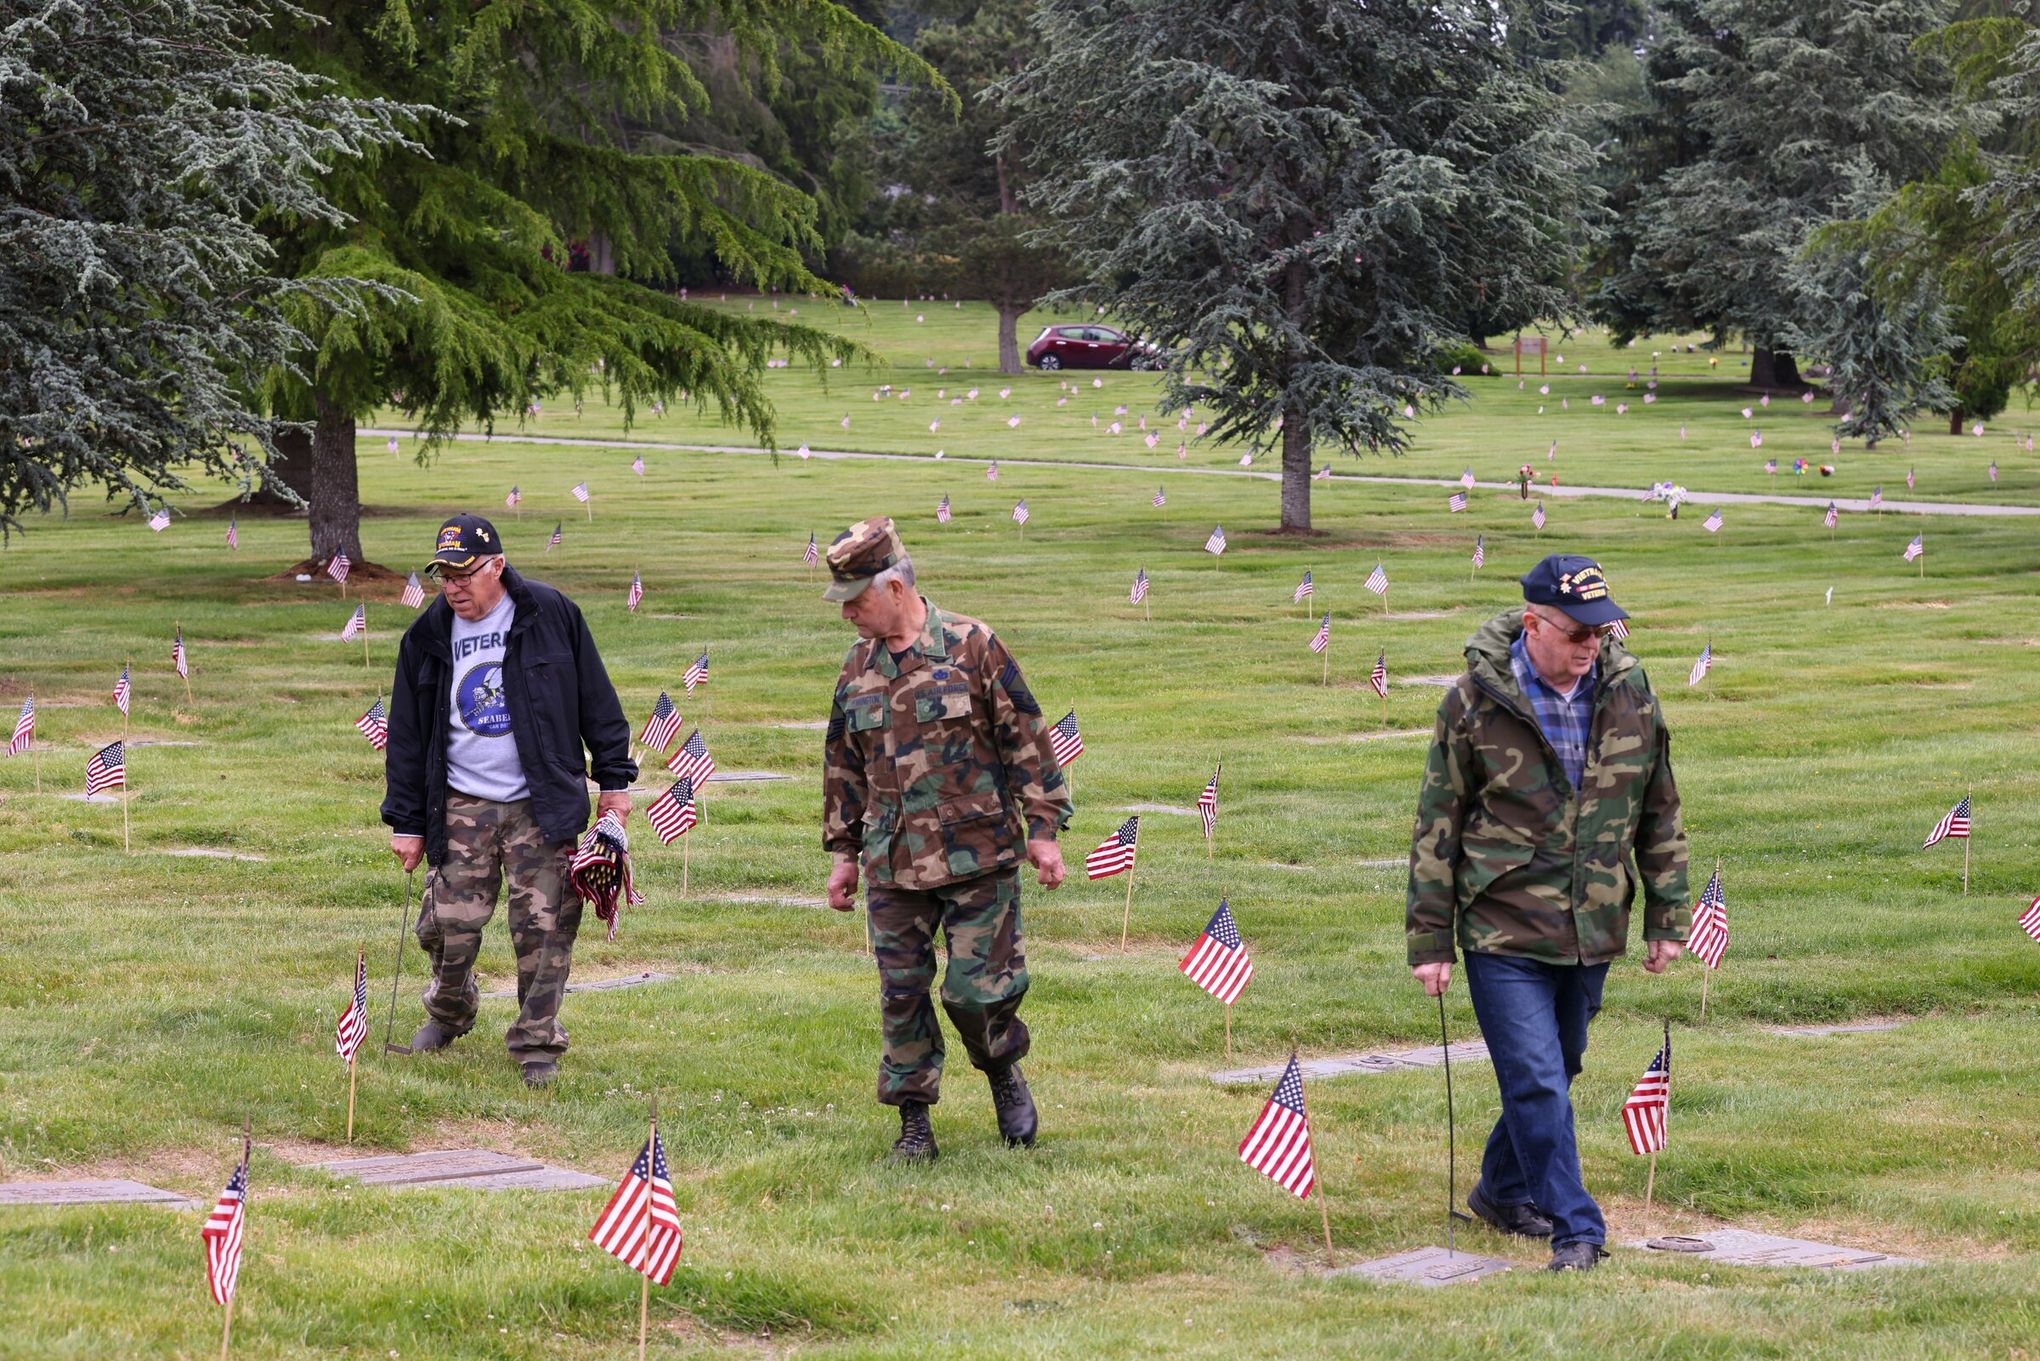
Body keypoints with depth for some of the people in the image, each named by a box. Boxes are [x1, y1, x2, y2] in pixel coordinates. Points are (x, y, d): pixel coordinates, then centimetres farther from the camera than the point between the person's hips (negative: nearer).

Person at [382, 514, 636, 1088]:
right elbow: (406, 735, 9)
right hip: (462, 807, 2)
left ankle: (537, 1043, 10)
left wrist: (614, 779, 3)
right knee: (449, 924, -3)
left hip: (542, 804, -2)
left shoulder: (550, 614, -3)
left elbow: (596, 700, 4)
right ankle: (449, 1013, 26)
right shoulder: (427, 637, 4)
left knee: (543, 928, -4)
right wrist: (405, 821, 7)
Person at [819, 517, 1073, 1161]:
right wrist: (844, 854, 18)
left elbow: (1027, 740, -3)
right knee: (901, 993, 3)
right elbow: (843, 768, 19)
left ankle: (1004, 1071, 25)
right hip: (893, 866, 4)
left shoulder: (972, 647, -6)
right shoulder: (856, 670, 9)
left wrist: (1043, 829, -5)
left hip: (978, 857, -4)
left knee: (977, 987, -4)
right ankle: (913, 1118, 14)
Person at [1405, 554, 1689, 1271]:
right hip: (1503, 929, -4)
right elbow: (1437, 826, -4)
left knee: (1556, 1071, 18)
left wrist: (1667, 917, 11)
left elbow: (1659, 812, 11)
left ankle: (1504, 1189, 39)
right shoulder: (1475, 702, -10)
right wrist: (1429, 941, -5)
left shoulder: (1628, 689, 0)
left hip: (1592, 931, 4)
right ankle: (1576, 1229, -2)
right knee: (1536, 1082, -9)